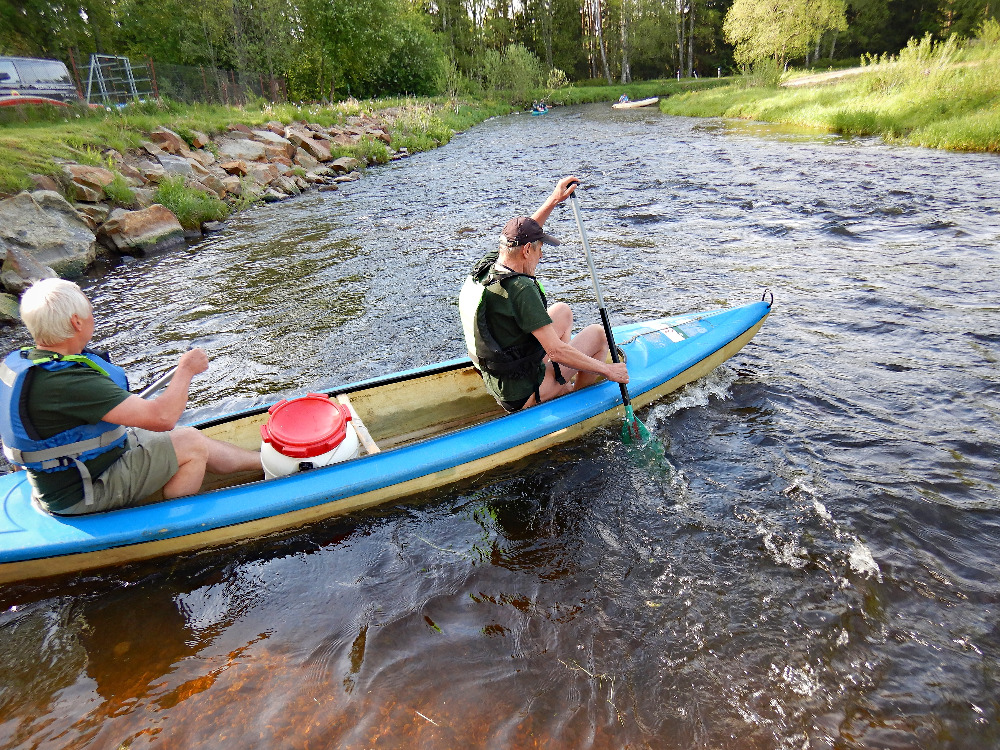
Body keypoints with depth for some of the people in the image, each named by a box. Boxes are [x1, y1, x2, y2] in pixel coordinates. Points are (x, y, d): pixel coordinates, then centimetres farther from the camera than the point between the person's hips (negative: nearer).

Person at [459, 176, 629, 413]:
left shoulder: (486, 265, -4)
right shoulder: (520, 289, -29)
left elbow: (520, 235, 18)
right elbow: (556, 351, -27)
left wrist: (554, 200, 19)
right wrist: (607, 370, -16)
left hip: (496, 381, 9)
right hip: (522, 395, -8)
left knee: (563, 311, 20)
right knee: (597, 334, 5)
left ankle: (563, 386, 27)